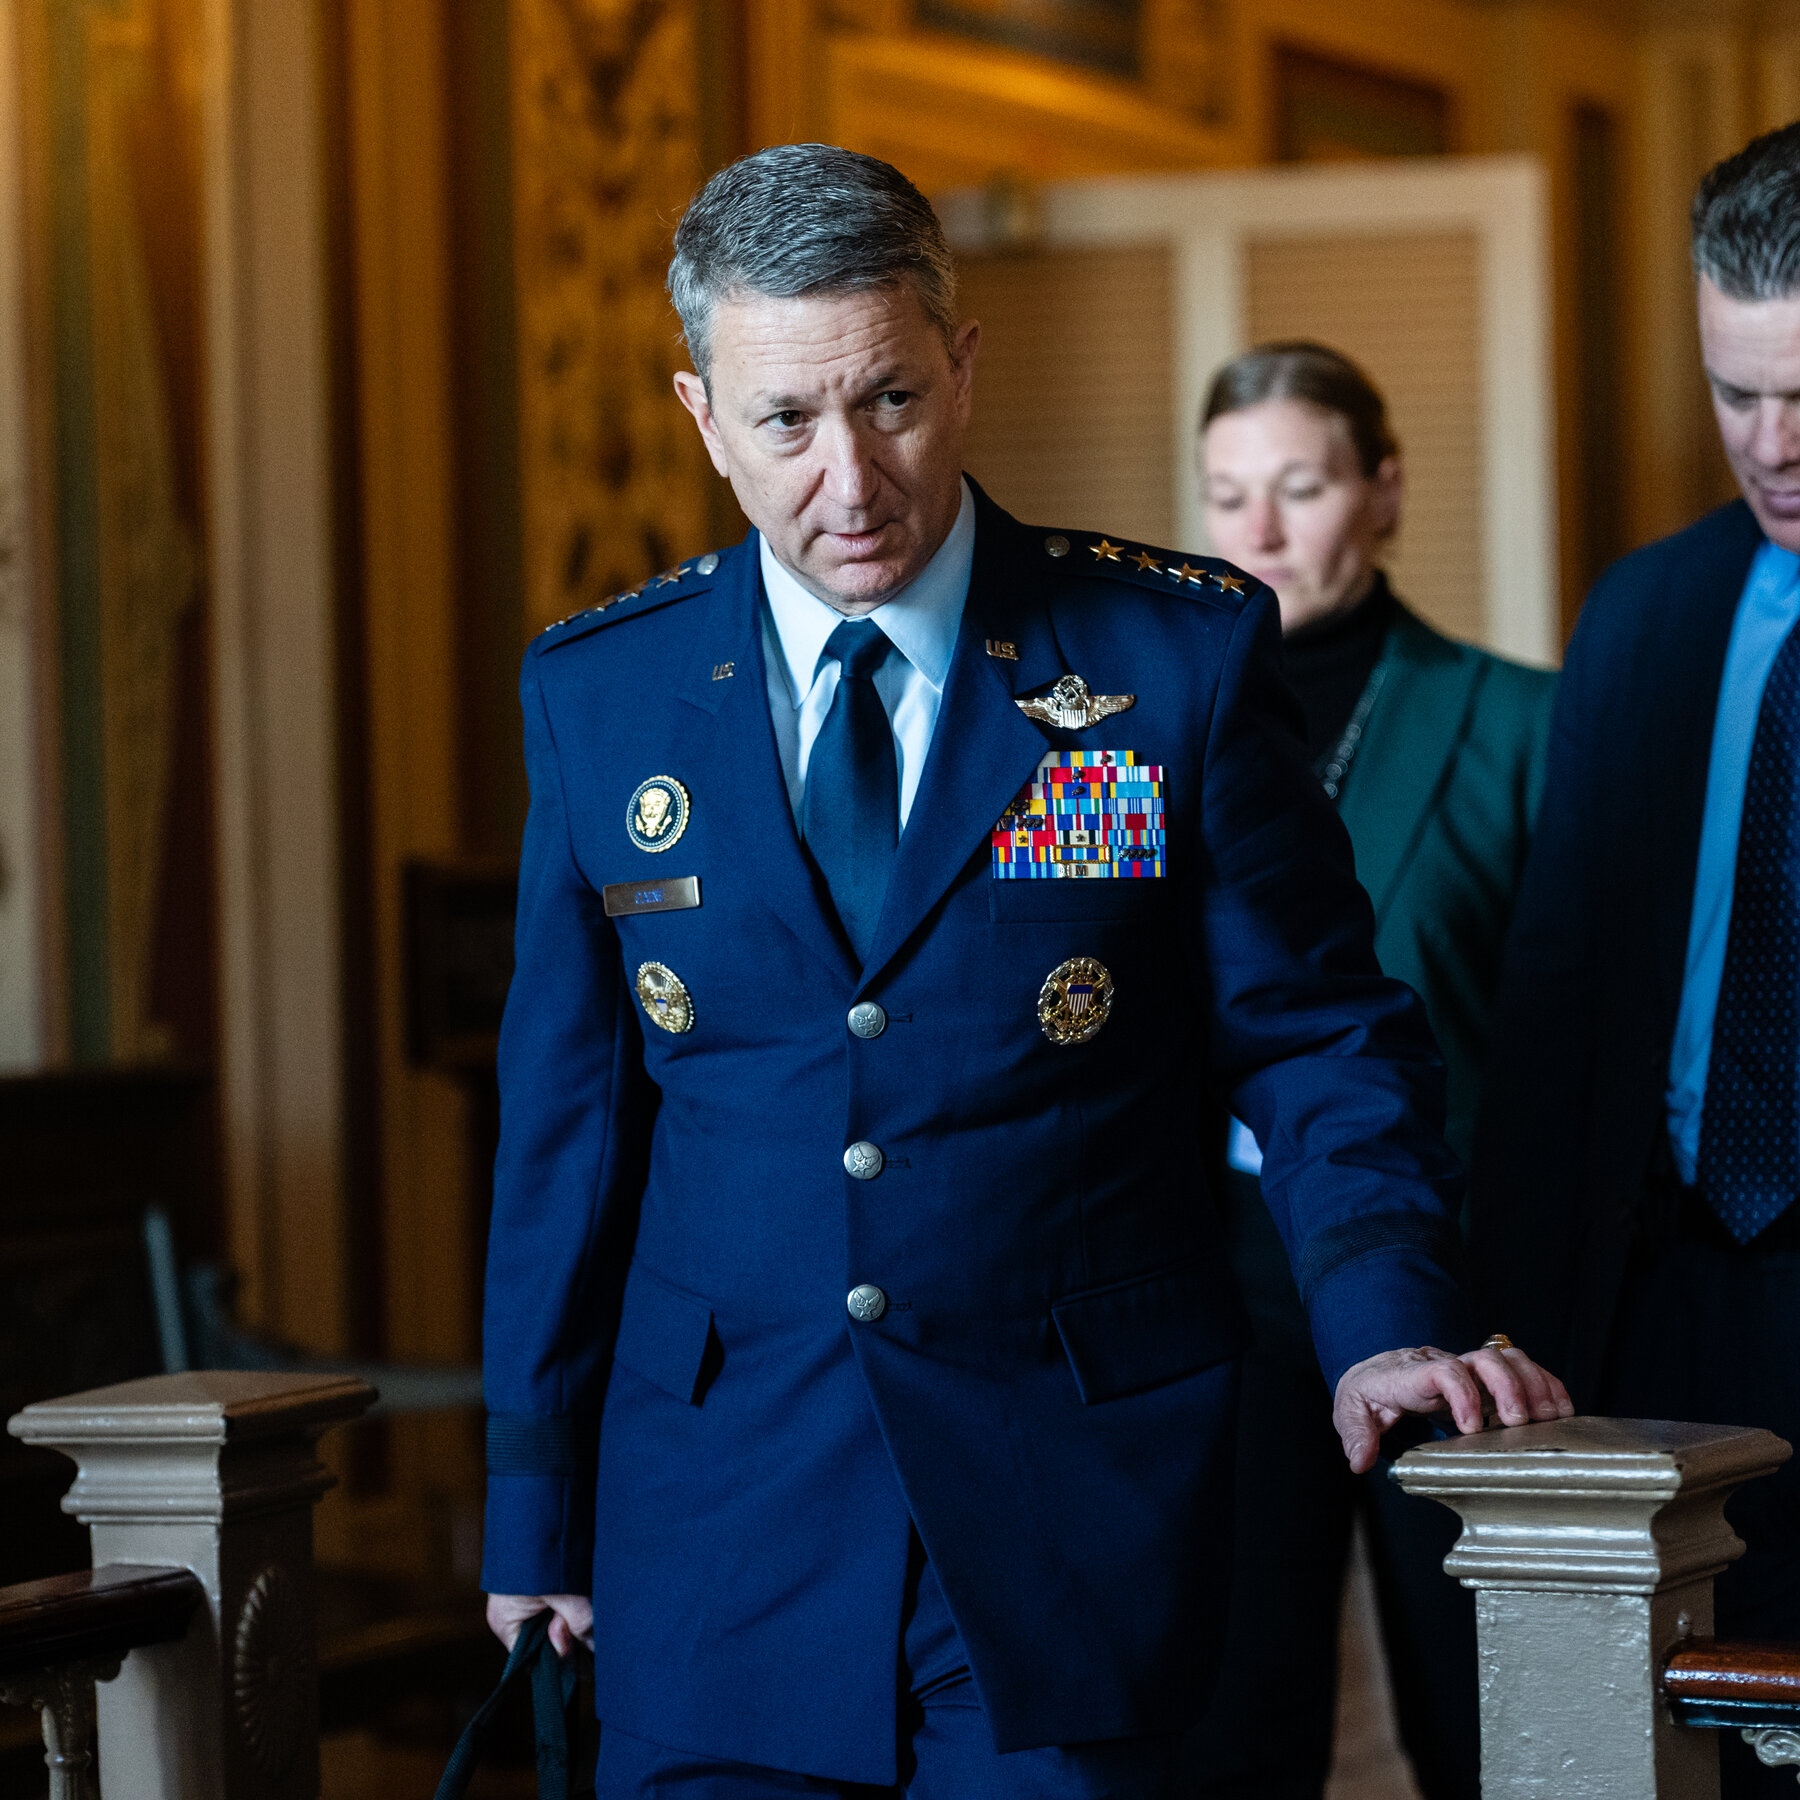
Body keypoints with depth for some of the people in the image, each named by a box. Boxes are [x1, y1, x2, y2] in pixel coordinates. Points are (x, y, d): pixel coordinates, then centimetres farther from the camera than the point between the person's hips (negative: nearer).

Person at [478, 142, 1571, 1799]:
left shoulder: (1182, 654, -2)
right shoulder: (598, 695, 5)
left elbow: (1320, 1042, 1)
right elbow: (566, 1116, 9)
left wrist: (1387, 1324, -16)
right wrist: (536, 1512, 8)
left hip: (1077, 1516, -2)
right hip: (720, 1525, 2)